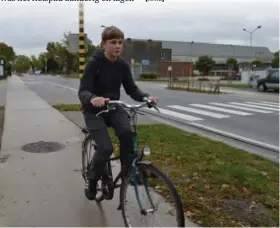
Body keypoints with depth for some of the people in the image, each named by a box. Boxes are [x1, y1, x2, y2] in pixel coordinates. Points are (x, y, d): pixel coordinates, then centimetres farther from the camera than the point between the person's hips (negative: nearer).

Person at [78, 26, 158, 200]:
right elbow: (83, 91, -24)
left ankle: (128, 170, -4)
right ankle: (91, 179, 9)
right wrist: (93, 98, -47)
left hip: (114, 108, 4)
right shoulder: (94, 63, -16)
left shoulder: (123, 65, -2)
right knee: (106, 148, -19)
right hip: (94, 110, -4)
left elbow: (132, 89, 1)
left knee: (127, 132, -26)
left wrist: (146, 97, -20)